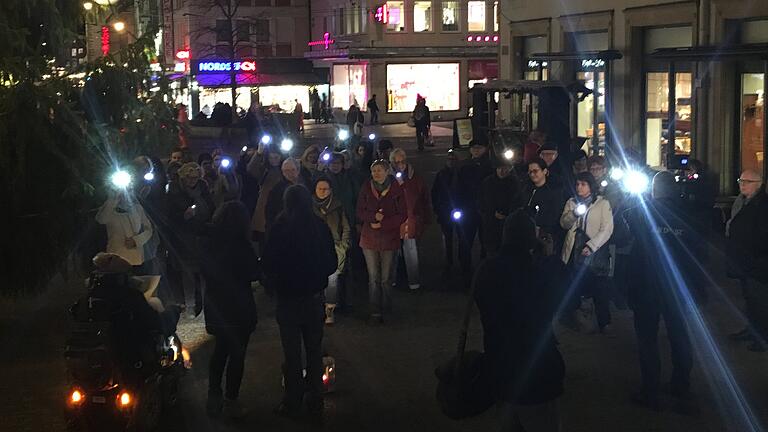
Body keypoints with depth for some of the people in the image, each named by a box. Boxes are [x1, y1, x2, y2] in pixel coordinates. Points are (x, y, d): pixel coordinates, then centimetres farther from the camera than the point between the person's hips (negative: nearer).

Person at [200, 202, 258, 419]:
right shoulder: (240, 245, -21)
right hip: (238, 306, -6)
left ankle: (214, 397, 25)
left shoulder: (209, 240, -4)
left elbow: (204, 271, 7)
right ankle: (231, 401, 12)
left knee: (221, 348, 22)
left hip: (215, 304, 6)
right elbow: (253, 272, -12)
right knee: (237, 353, 7)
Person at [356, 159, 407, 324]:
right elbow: (360, 213, 4)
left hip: (389, 238, -1)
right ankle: (375, 312, 7)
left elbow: (403, 215, -3)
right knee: (373, 278, 2)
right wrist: (374, 217, -16)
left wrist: (382, 224, -13)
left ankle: (386, 310, 18)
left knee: (386, 278, 5)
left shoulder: (396, 189, -3)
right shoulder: (366, 189, 3)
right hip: (369, 238, 2)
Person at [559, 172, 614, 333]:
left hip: (595, 252, -3)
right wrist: (574, 214, -16)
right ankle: (569, 317, 15)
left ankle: (604, 323, 0)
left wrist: (591, 246, -16)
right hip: (574, 251, 3)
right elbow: (564, 224, 4)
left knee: (599, 288, -6)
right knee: (573, 287, 4)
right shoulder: (571, 203, 14)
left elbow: (607, 229, -6)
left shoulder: (603, 203, 2)